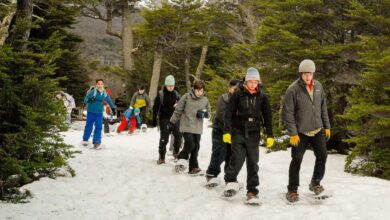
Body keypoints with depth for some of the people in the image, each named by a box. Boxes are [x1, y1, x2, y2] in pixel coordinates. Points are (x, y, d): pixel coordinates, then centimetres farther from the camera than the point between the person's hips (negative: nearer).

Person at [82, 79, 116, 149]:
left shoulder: (105, 93, 1)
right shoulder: (93, 92, -15)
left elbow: (109, 100, 20)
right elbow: (85, 100, -17)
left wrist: (113, 107, 31)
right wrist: (89, 100, -40)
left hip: (99, 112, 4)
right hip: (91, 112, -3)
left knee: (98, 127, -4)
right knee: (89, 126, 7)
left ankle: (96, 142, -1)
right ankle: (85, 139, 28)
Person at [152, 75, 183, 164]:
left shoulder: (176, 94, 6)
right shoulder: (160, 94, -4)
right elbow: (156, 107, -2)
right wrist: (154, 119, -6)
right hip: (164, 119, -3)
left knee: (178, 136, -8)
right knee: (164, 138, -3)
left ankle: (176, 152, 16)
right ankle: (161, 157, 8)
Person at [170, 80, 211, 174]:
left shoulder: (205, 100, 4)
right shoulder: (186, 97, -5)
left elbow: (208, 112, 14)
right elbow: (178, 111, 1)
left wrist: (203, 113, -9)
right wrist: (172, 122, 4)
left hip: (198, 128, 4)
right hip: (186, 126, -4)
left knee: (195, 147, 6)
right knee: (190, 144, -16)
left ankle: (193, 167, 15)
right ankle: (182, 159, 7)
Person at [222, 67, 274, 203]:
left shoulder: (262, 97, 5)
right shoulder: (238, 94, -2)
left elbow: (267, 117, 9)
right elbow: (229, 113, -2)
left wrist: (270, 135, 4)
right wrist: (227, 131, -10)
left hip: (253, 134, 2)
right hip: (238, 132, -2)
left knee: (253, 162, 2)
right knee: (238, 158, -14)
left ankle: (252, 191, 8)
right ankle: (230, 181, 9)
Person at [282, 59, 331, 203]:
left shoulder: (318, 86, 4)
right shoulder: (293, 89, -14)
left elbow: (323, 108, 14)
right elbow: (288, 113, -13)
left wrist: (327, 126, 12)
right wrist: (292, 133, -15)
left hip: (318, 130, 5)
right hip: (300, 132, -5)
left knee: (322, 156, 5)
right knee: (296, 160, -3)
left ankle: (315, 183, 27)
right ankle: (292, 190, 9)